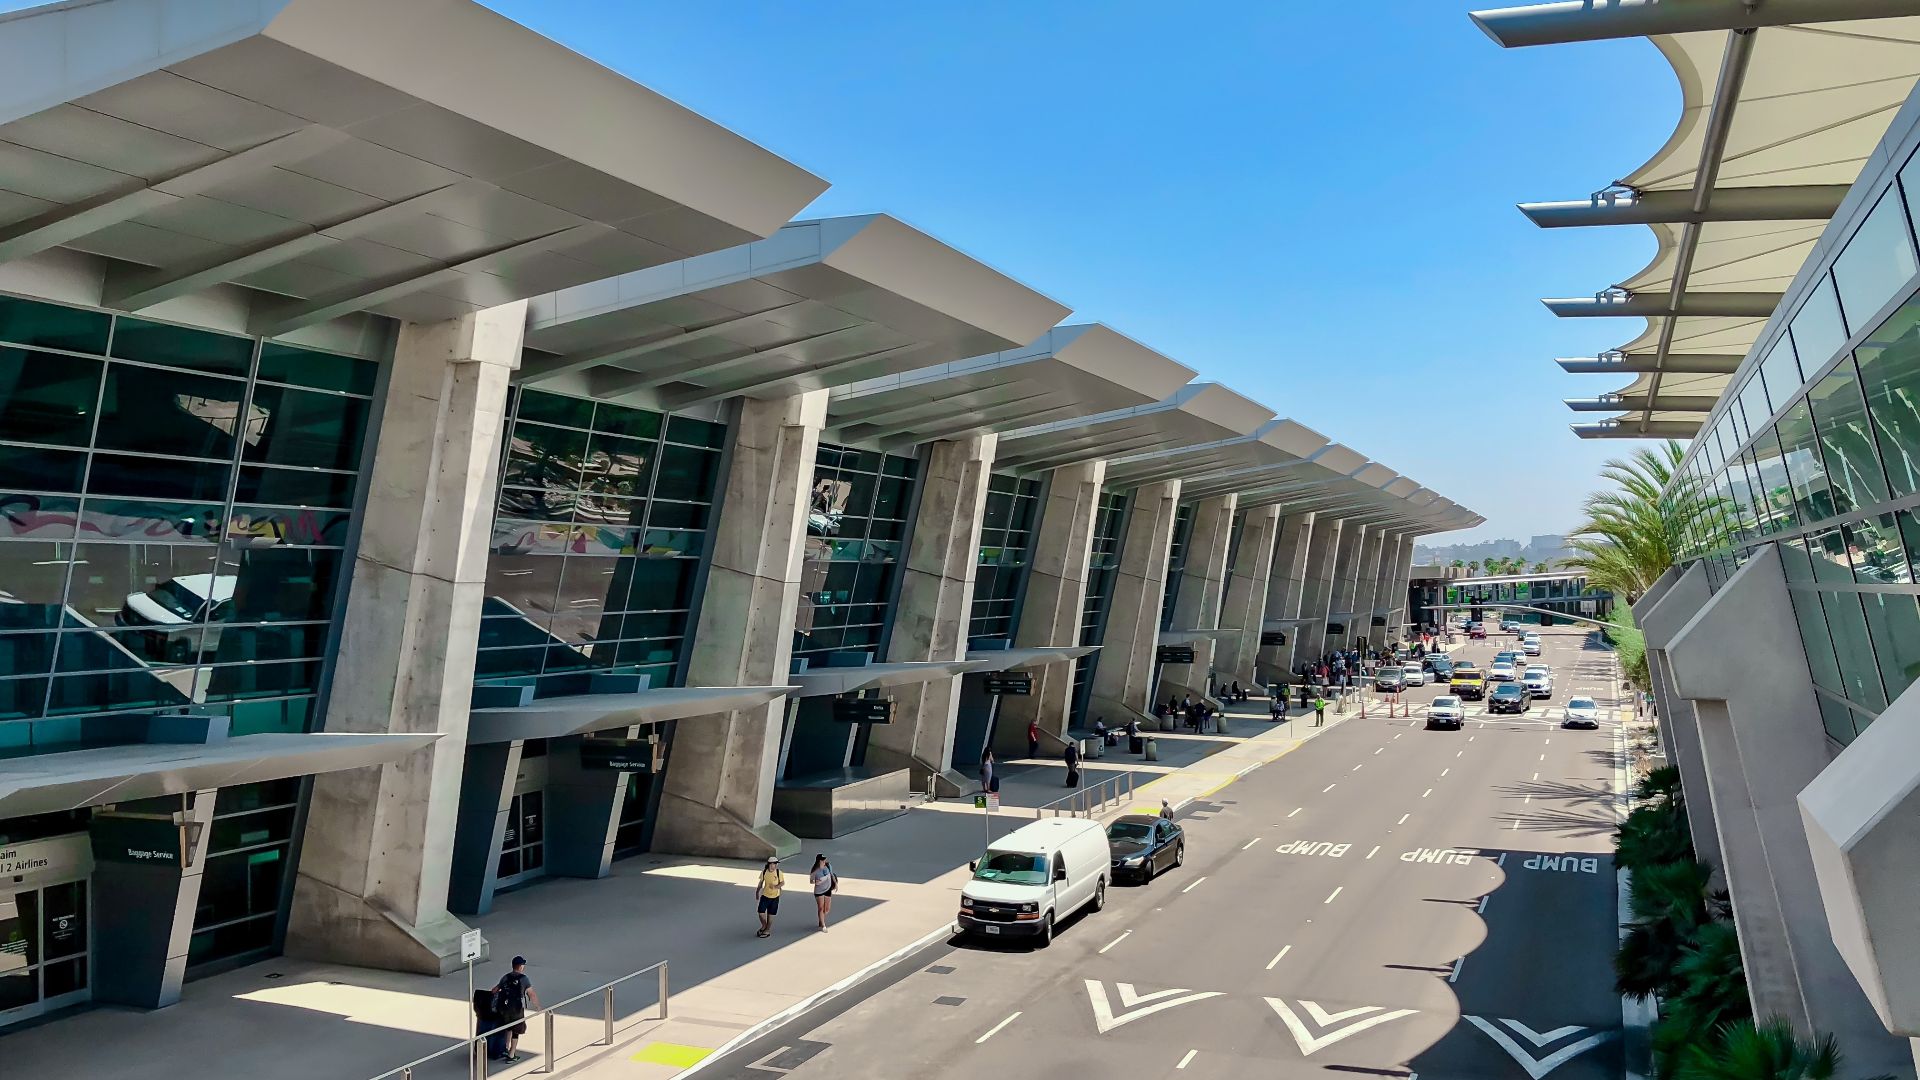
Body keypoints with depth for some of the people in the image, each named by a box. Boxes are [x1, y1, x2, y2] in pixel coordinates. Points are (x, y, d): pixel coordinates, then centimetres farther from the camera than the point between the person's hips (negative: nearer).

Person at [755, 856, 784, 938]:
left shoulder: (778, 872, -11)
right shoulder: (764, 872, -8)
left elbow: (783, 882, -2)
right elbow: (761, 882, 7)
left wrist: (776, 886, -21)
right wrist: (757, 891, 16)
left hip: (775, 897, -1)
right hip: (765, 895, 1)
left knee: (770, 914, 7)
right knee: (761, 912, -4)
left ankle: (767, 930, 24)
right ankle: (764, 926, 25)